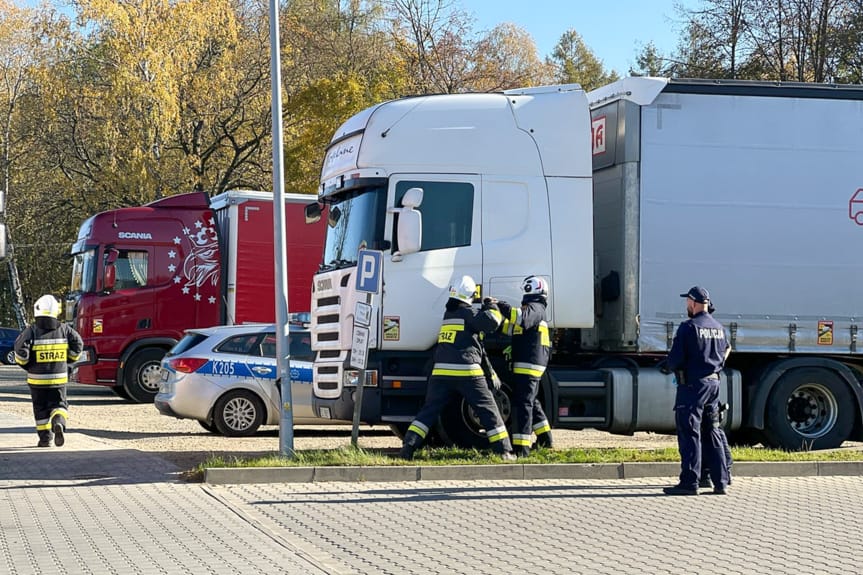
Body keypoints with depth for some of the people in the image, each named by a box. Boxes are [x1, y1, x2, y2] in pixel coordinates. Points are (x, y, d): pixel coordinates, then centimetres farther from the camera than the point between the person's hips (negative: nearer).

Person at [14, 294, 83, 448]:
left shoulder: (31, 331, -7)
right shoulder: (63, 329, 0)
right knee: (58, 404, 9)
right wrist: (67, 361, 12)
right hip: (59, 377, 1)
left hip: (37, 378, -1)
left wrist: (26, 364, 4)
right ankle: (58, 422, -21)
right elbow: (78, 344, -2)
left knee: (40, 408, 11)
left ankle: (45, 437, 12)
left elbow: (20, 349, -15)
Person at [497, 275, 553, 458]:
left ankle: (521, 447, -17)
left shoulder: (535, 309, -10)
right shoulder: (533, 309, 25)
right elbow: (512, 327, 30)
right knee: (531, 402, 22)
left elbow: (522, 318, -33)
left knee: (523, 403, -13)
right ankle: (545, 438, 33)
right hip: (530, 365, 11)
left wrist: (501, 307, -31)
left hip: (527, 365, -11)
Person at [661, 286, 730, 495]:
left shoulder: (689, 327, -13)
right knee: (713, 434, 12)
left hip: (692, 385, -7)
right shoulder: (718, 328, 11)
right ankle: (720, 482, 11)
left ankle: (689, 482, -6)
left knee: (689, 434, -5)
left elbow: (675, 359, -14)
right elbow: (724, 354, 17)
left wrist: (669, 367, 6)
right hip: (713, 383, 7)